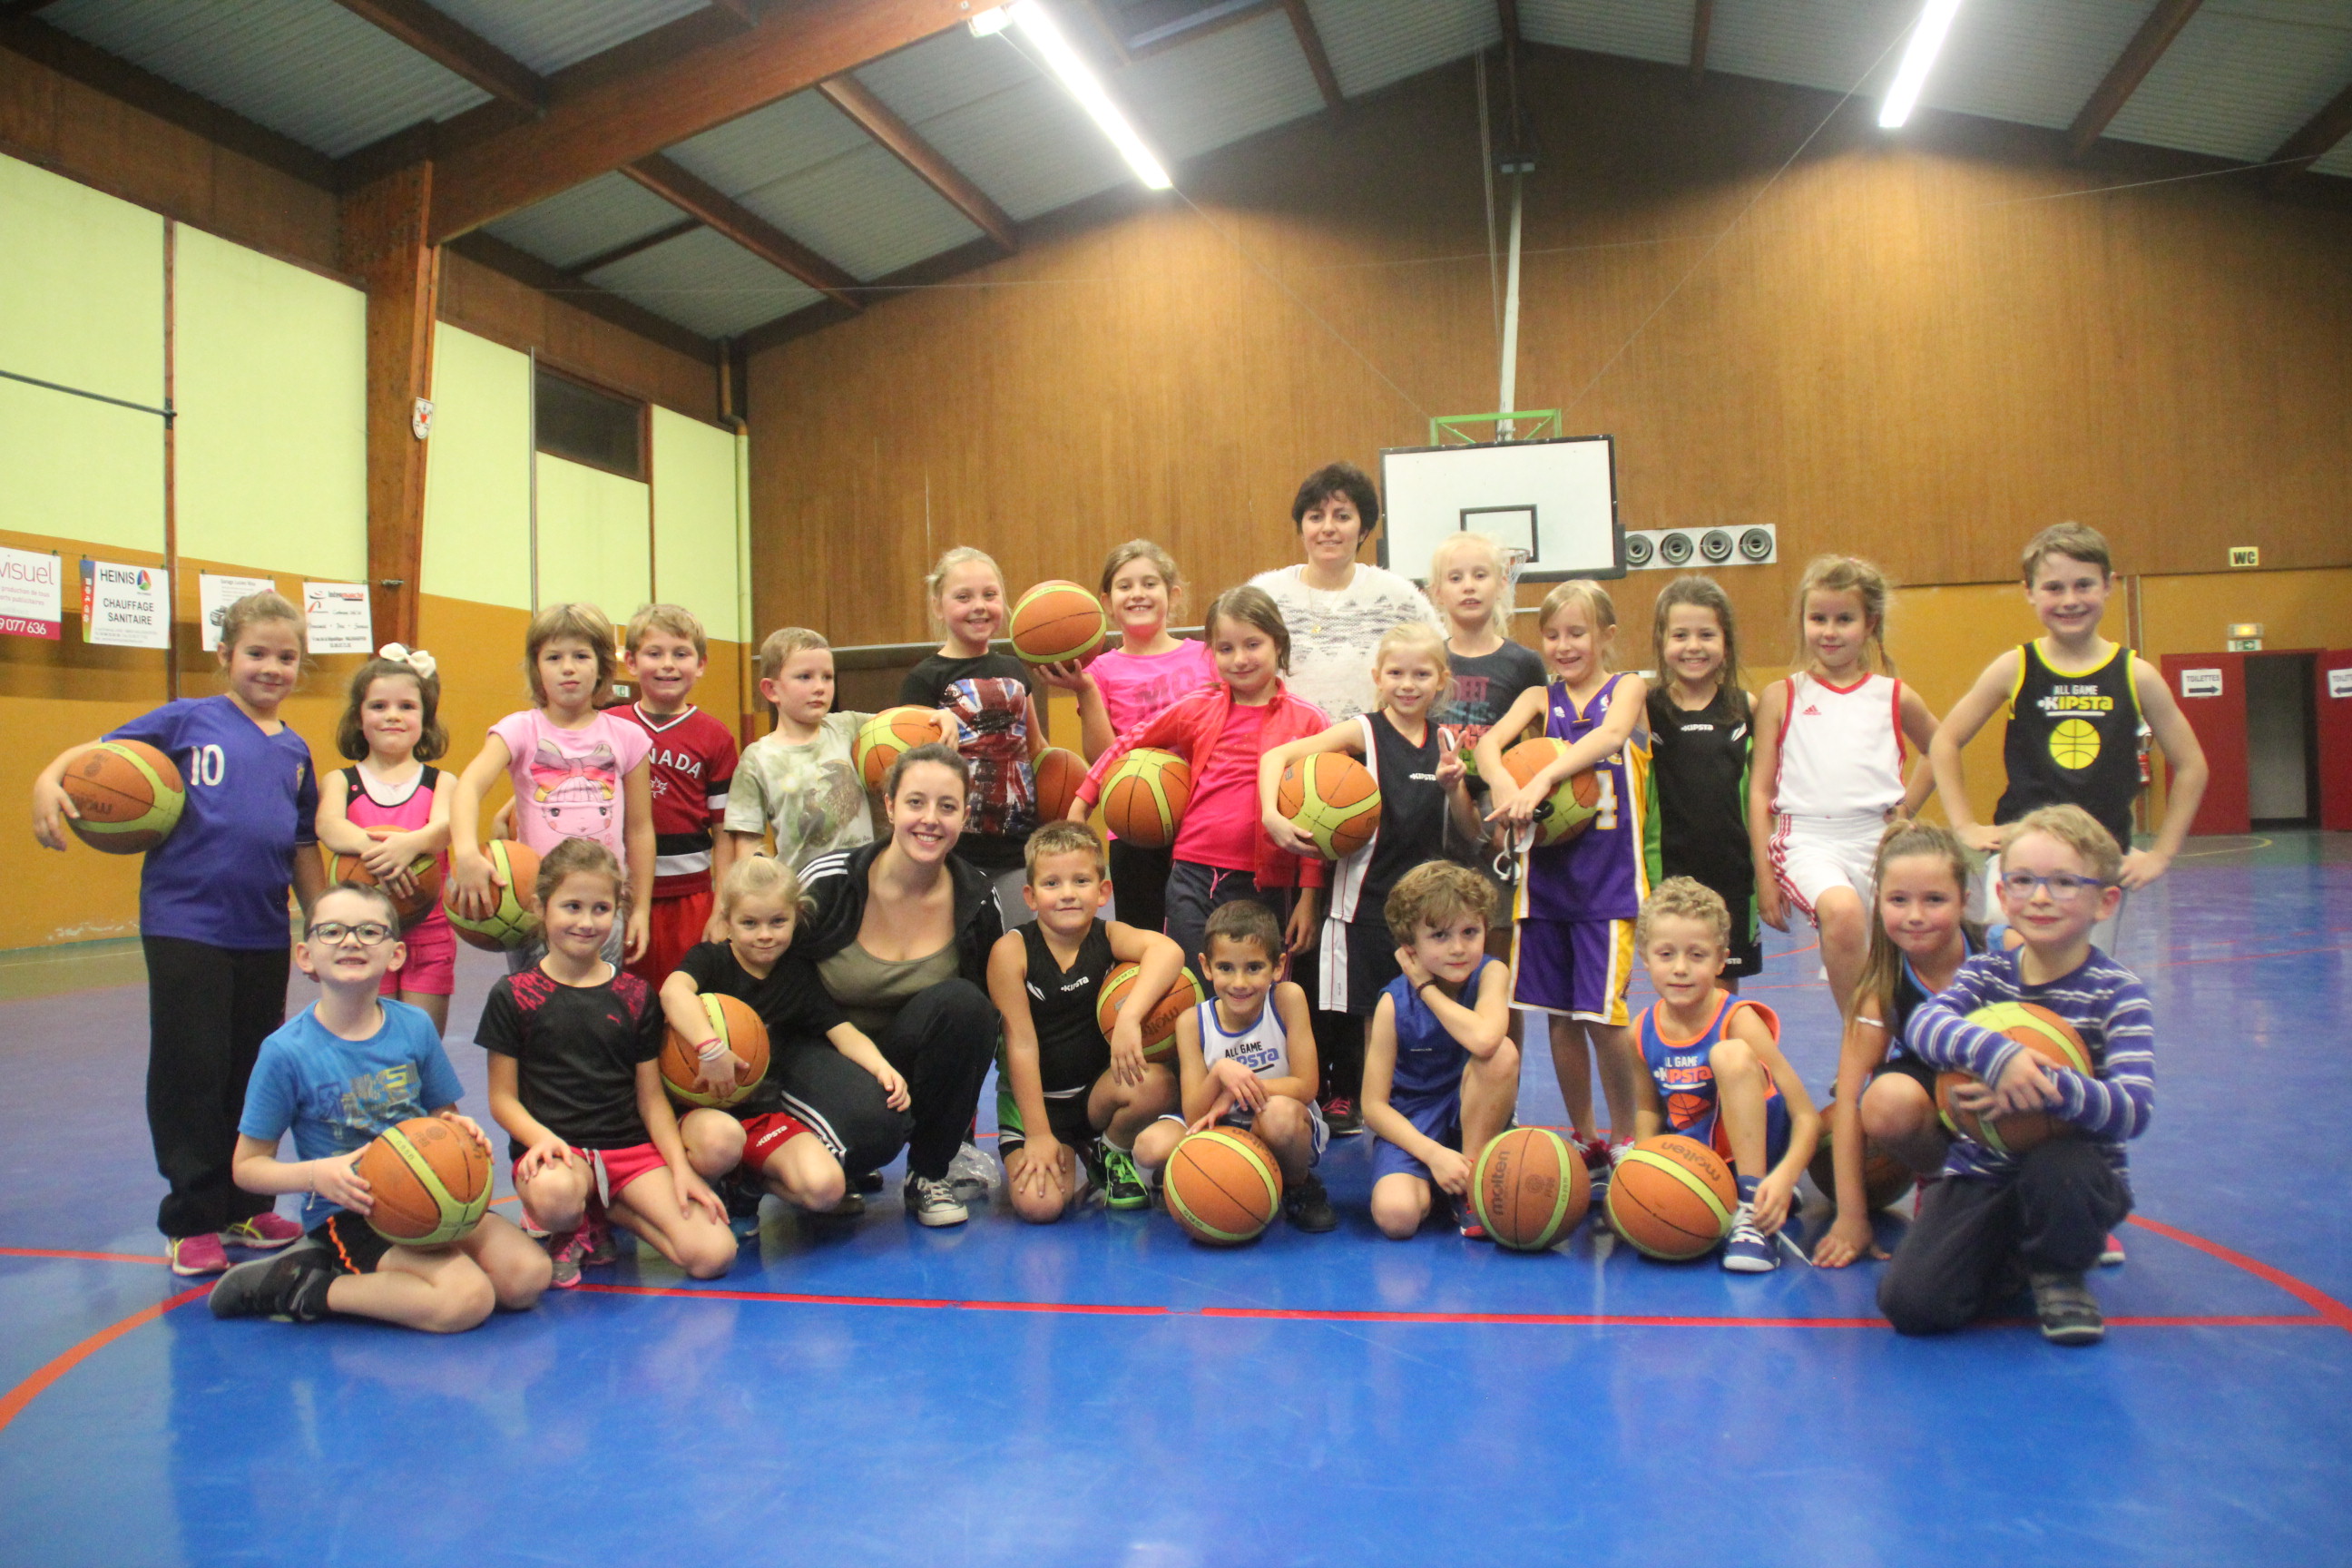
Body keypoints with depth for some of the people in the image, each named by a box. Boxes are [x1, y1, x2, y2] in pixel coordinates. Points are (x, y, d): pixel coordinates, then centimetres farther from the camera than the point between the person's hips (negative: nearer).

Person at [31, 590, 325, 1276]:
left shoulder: (295, 751, 10)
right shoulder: (188, 719, -1)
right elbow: (101, 750, -5)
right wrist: (49, 777, -25)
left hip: (264, 934, 4)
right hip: (185, 927, -4)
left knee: (253, 1073, 12)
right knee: (191, 1072, 2)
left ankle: (245, 1207, 27)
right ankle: (190, 1221, 15)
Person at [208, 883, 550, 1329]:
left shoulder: (415, 1026, 1)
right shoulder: (287, 1051, -10)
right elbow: (248, 1166, -4)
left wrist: (461, 1130, -10)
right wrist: (317, 1174, -23)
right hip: (347, 1211, -6)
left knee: (528, 1276, -14)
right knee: (467, 1299, -26)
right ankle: (301, 1289, -5)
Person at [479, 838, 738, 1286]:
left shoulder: (635, 995, 10)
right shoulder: (513, 995, 4)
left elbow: (651, 1096, 10)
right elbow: (503, 1098, 2)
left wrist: (680, 1167, -4)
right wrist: (542, 1138, -19)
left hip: (633, 1148, 3)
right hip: (555, 1148, -3)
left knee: (713, 1254, -18)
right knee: (554, 1195, -42)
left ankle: (599, 1213, 8)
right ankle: (566, 1232, -2)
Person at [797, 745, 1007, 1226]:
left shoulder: (977, 898, -9)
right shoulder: (829, 881, -16)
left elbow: (992, 1010, 4)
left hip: (910, 1059, 3)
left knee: (961, 1004, -29)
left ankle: (930, 1174, -9)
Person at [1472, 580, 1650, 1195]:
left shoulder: (1627, 687, 4)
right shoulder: (1540, 697, 10)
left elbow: (1610, 733, -19)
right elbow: (1489, 740, -8)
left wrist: (1542, 779, -35)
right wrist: (1505, 785, -31)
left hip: (1608, 873, -3)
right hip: (1546, 869, 3)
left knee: (1602, 1012, -8)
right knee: (1559, 1016, 7)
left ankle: (1626, 1138, 12)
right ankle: (1585, 1142, 23)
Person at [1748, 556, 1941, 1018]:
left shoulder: (1894, 697, 9)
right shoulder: (1781, 697, 5)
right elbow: (1759, 790, 5)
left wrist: (1907, 807, 11)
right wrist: (1764, 877, 0)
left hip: (1877, 841, 3)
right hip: (1807, 839, -3)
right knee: (1842, 911, -32)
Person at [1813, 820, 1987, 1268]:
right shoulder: (1881, 983, -16)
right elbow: (1850, 1096, -17)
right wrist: (1851, 1218, -21)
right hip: (1931, 1106, 1)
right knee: (1888, 1099, -34)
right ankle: (1935, 1180, -1)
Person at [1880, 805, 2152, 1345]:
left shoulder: (2116, 993, -8)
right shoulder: (1988, 971, 0)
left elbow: (2134, 1109, -22)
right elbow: (1925, 1022, -21)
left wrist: (2050, 1088, -41)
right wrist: (1994, 1053, -42)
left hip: (2079, 1175, -2)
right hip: (1980, 1177, 2)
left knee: (2055, 1168, -39)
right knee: (1909, 1301, -19)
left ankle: (2059, 1271, -4)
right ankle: (2015, 1256, 13)